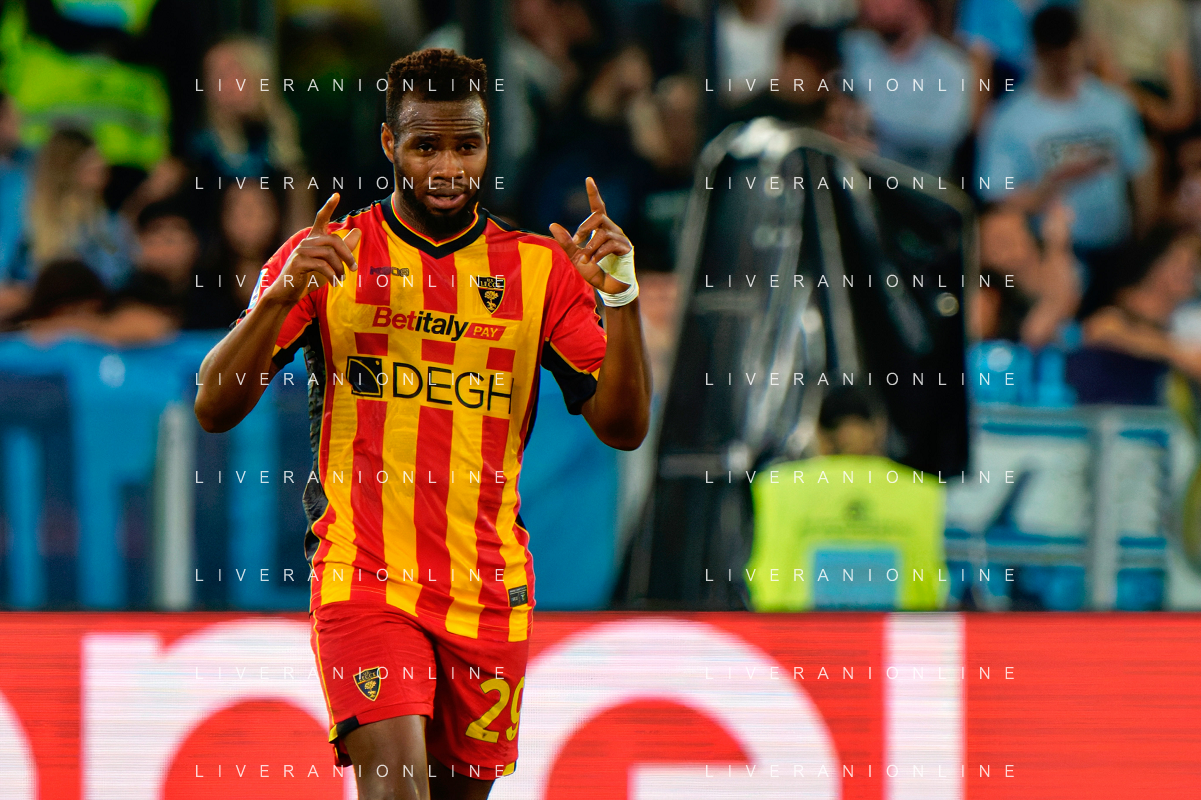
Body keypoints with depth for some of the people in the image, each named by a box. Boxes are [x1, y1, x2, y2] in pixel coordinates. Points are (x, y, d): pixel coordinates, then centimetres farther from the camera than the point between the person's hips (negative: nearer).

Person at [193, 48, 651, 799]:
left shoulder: (539, 268, 6)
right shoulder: (326, 255, 2)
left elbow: (623, 426, 1)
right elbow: (215, 408, -3)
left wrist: (621, 298, -14)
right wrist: (282, 295, -18)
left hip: (489, 591, 3)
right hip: (363, 571, -3)